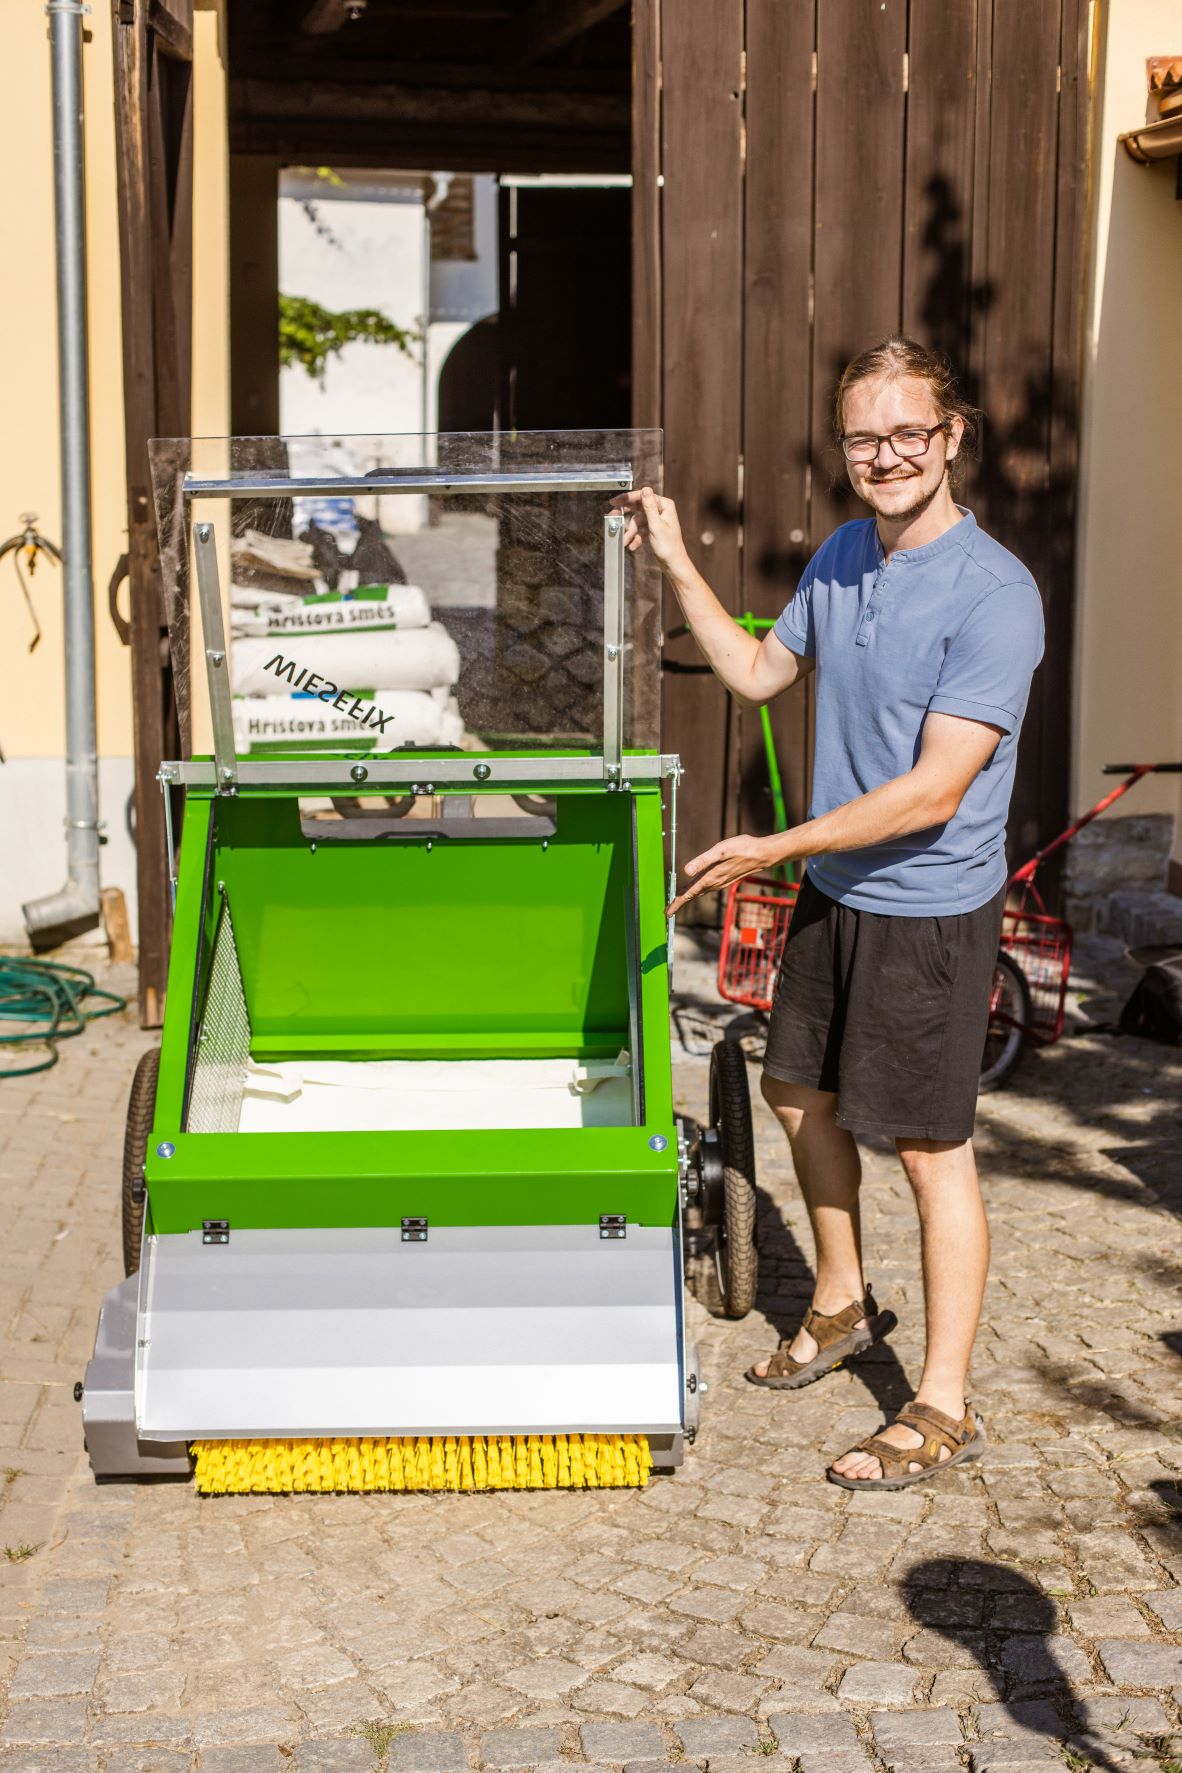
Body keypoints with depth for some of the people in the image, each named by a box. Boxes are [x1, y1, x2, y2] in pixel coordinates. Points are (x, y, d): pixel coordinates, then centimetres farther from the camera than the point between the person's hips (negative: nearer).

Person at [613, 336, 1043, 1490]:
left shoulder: (993, 595, -21)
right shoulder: (844, 555, 3)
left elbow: (933, 792, -25)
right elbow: (758, 674, 18)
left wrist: (776, 848, -21)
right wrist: (675, 567, 11)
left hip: (930, 909, -8)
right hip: (832, 889, 8)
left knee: (931, 1148, 1)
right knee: (798, 1092, 20)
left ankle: (943, 1407, 14)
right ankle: (841, 1305, 43)